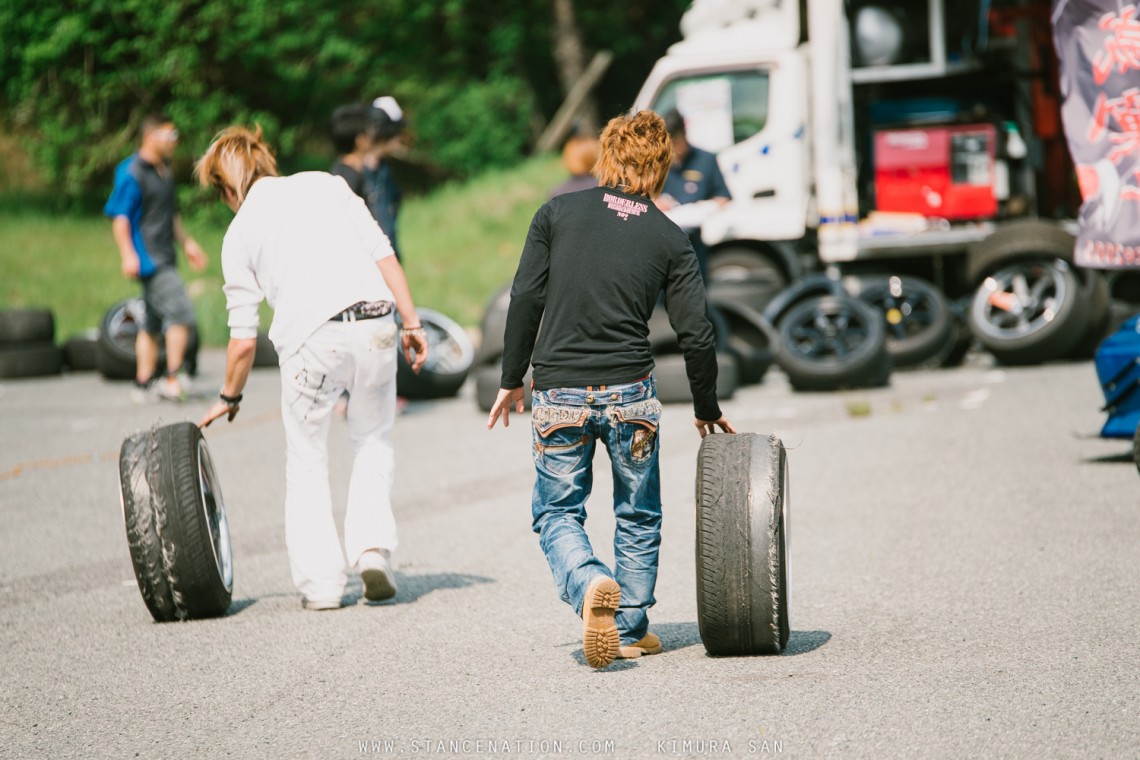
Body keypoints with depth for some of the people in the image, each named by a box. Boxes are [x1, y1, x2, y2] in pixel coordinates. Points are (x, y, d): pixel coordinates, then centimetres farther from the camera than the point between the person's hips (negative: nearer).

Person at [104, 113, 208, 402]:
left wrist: (187, 242, 29)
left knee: (153, 323, 11)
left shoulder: (164, 171, 17)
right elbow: (119, 216, -16)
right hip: (147, 258, -10)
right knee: (180, 313, -16)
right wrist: (128, 255, -24)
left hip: (163, 258, 10)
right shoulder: (132, 173, -12)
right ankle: (173, 379, -14)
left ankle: (143, 383, 16)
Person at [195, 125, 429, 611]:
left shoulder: (239, 233, 11)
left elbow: (244, 339, 9)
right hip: (374, 323, 2)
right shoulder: (324, 184, 15)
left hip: (311, 338, -2)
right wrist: (411, 322, 9)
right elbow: (383, 254, 5)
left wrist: (229, 398, 24)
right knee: (373, 442, 22)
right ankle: (373, 548, 5)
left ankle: (320, 583, 9)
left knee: (306, 461, 15)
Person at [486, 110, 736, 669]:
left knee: (556, 513, 11)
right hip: (630, 394, 1)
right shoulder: (669, 239, 1)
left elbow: (525, 299, -3)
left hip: (558, 394, -1)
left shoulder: (558, 213, 0)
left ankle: (590, 585, -17)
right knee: (637, 517, 19)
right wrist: (707, 409, 14)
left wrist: (511, 380, 7)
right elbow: (695, 334, 0)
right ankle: (630, 630, 21)